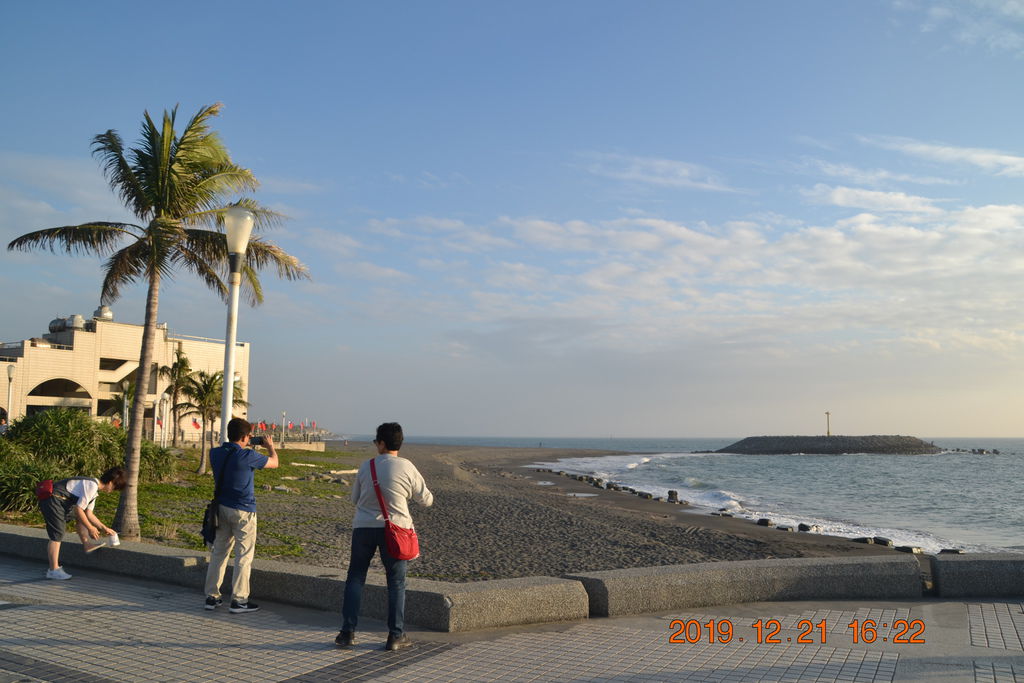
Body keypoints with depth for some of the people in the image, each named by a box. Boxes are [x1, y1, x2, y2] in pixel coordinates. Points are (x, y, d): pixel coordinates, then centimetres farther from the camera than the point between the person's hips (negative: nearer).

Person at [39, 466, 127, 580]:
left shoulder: (94, 489, 15)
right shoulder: (92, 486, -16)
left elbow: (88, 513, 20)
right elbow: (79, 509, -19)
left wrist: (104, 528, 20)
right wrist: (90, 528, -9)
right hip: (52, 500, -11)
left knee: (80, 517, 24)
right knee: (57, 535, -11)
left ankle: (87, 544, 23)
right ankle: (53, 570, -9)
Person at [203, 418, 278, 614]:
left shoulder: (215, 453, 0)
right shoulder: (247, 456, -17)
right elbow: (274, 463, -2)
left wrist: (246, 447, 23)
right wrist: (271, 447, 16)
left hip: (222, 508, 6)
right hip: (243, 510, -6)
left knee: (219, 552, 14)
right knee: (244, 555, 2)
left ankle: (212, 596, 19)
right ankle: (239, 600, 3)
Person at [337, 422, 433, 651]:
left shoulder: (366, 466, 1)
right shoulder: (407, 468, -6)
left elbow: (355, 498, 12)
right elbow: (426, 499, 4)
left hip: (363, 527, 2)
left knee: (355, 578, 12)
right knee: (396, 583, 7)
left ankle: (347, 632, 11)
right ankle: (396, 636, 8)